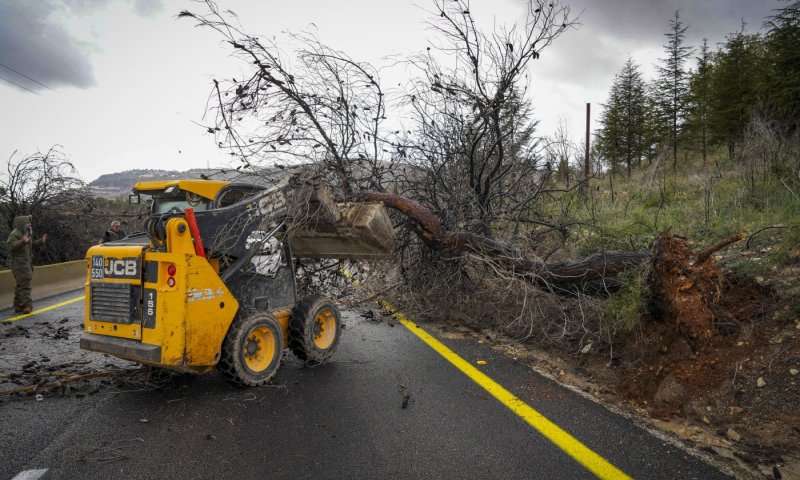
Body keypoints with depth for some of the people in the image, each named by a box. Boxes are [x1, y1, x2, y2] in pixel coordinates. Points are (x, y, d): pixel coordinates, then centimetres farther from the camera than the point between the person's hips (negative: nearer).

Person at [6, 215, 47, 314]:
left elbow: (31, 245, 27)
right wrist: (23, 241, -39)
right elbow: (12, 246, -26)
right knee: (24, 284, -14)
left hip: (27, 263, 10)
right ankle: (27, 305, -16)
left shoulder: (26, 233, 18)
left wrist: (40, 241, 16)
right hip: (19, 264, -10)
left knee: (21, 285, 12)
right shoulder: (15, 234, -12)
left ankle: (18, 305, 18)